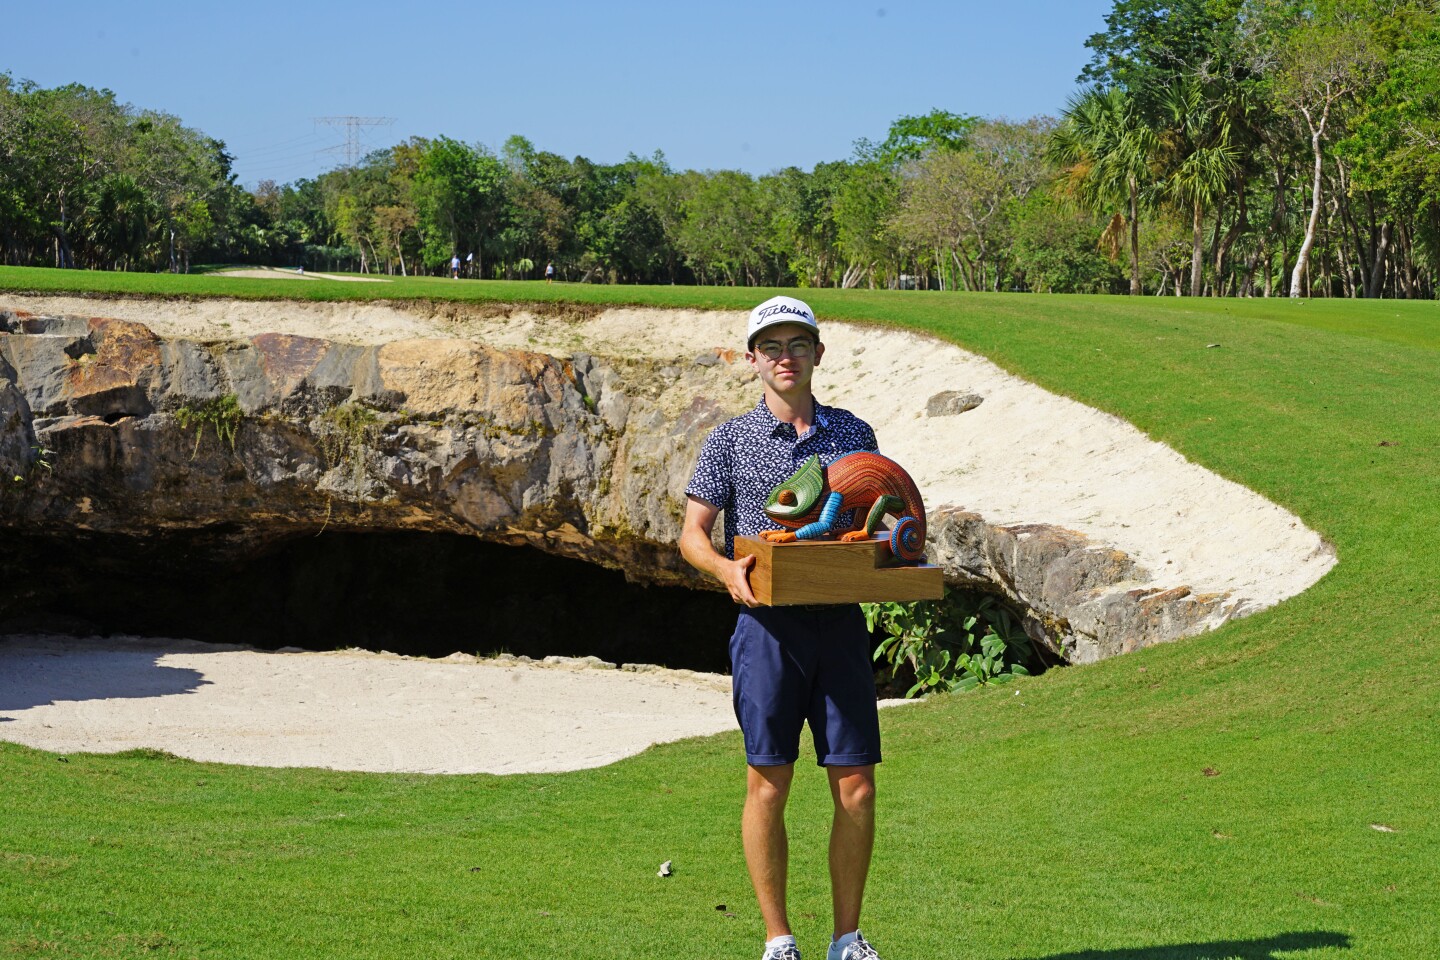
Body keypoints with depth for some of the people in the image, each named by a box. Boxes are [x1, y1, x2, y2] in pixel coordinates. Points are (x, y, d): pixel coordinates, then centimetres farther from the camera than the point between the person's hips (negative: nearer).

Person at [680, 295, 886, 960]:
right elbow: (691, 534, 4)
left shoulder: (854, 434, 12)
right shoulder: (730, 441, 5)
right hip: (768, 625, -2)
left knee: (856, 787, 1)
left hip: (841, 623, 2)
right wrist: (727, 569, -16)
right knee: (768, 786, -1)